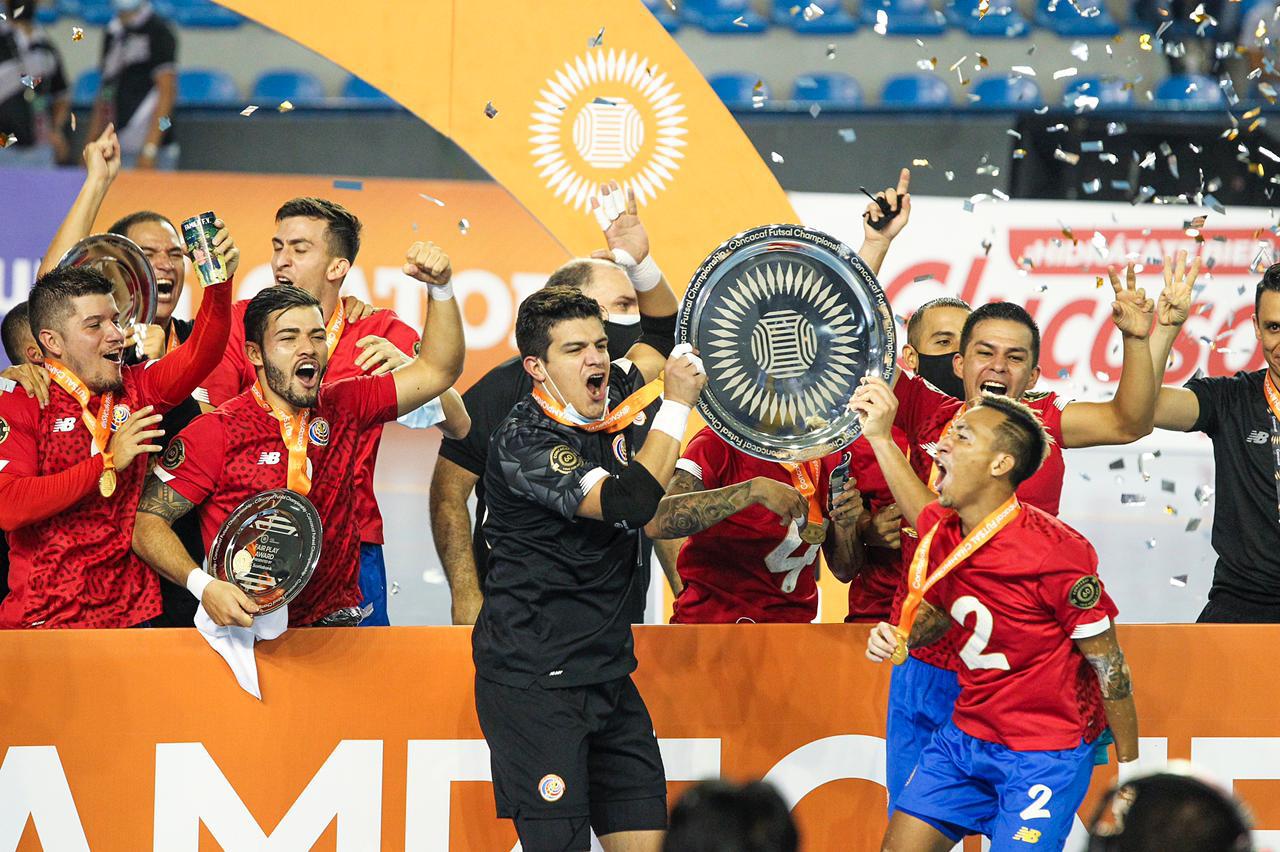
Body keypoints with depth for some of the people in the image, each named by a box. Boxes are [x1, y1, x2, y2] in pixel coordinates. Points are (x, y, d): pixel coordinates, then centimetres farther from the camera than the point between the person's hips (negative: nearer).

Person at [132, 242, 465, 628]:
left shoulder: (343, 406, 10)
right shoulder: (215, 432, -5)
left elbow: (437, 370, 11)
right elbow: (148, 521, -5)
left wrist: (440, 286, -4)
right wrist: (203, 585, -22)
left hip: (335, 621, 4)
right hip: (244, 626, -4)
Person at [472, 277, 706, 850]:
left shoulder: (606, 403, 7)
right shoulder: (523, 442, -16)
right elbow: (629, 501, -27)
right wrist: (677, 403, -18)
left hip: (608, 673, 8)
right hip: (532, 684, -8)